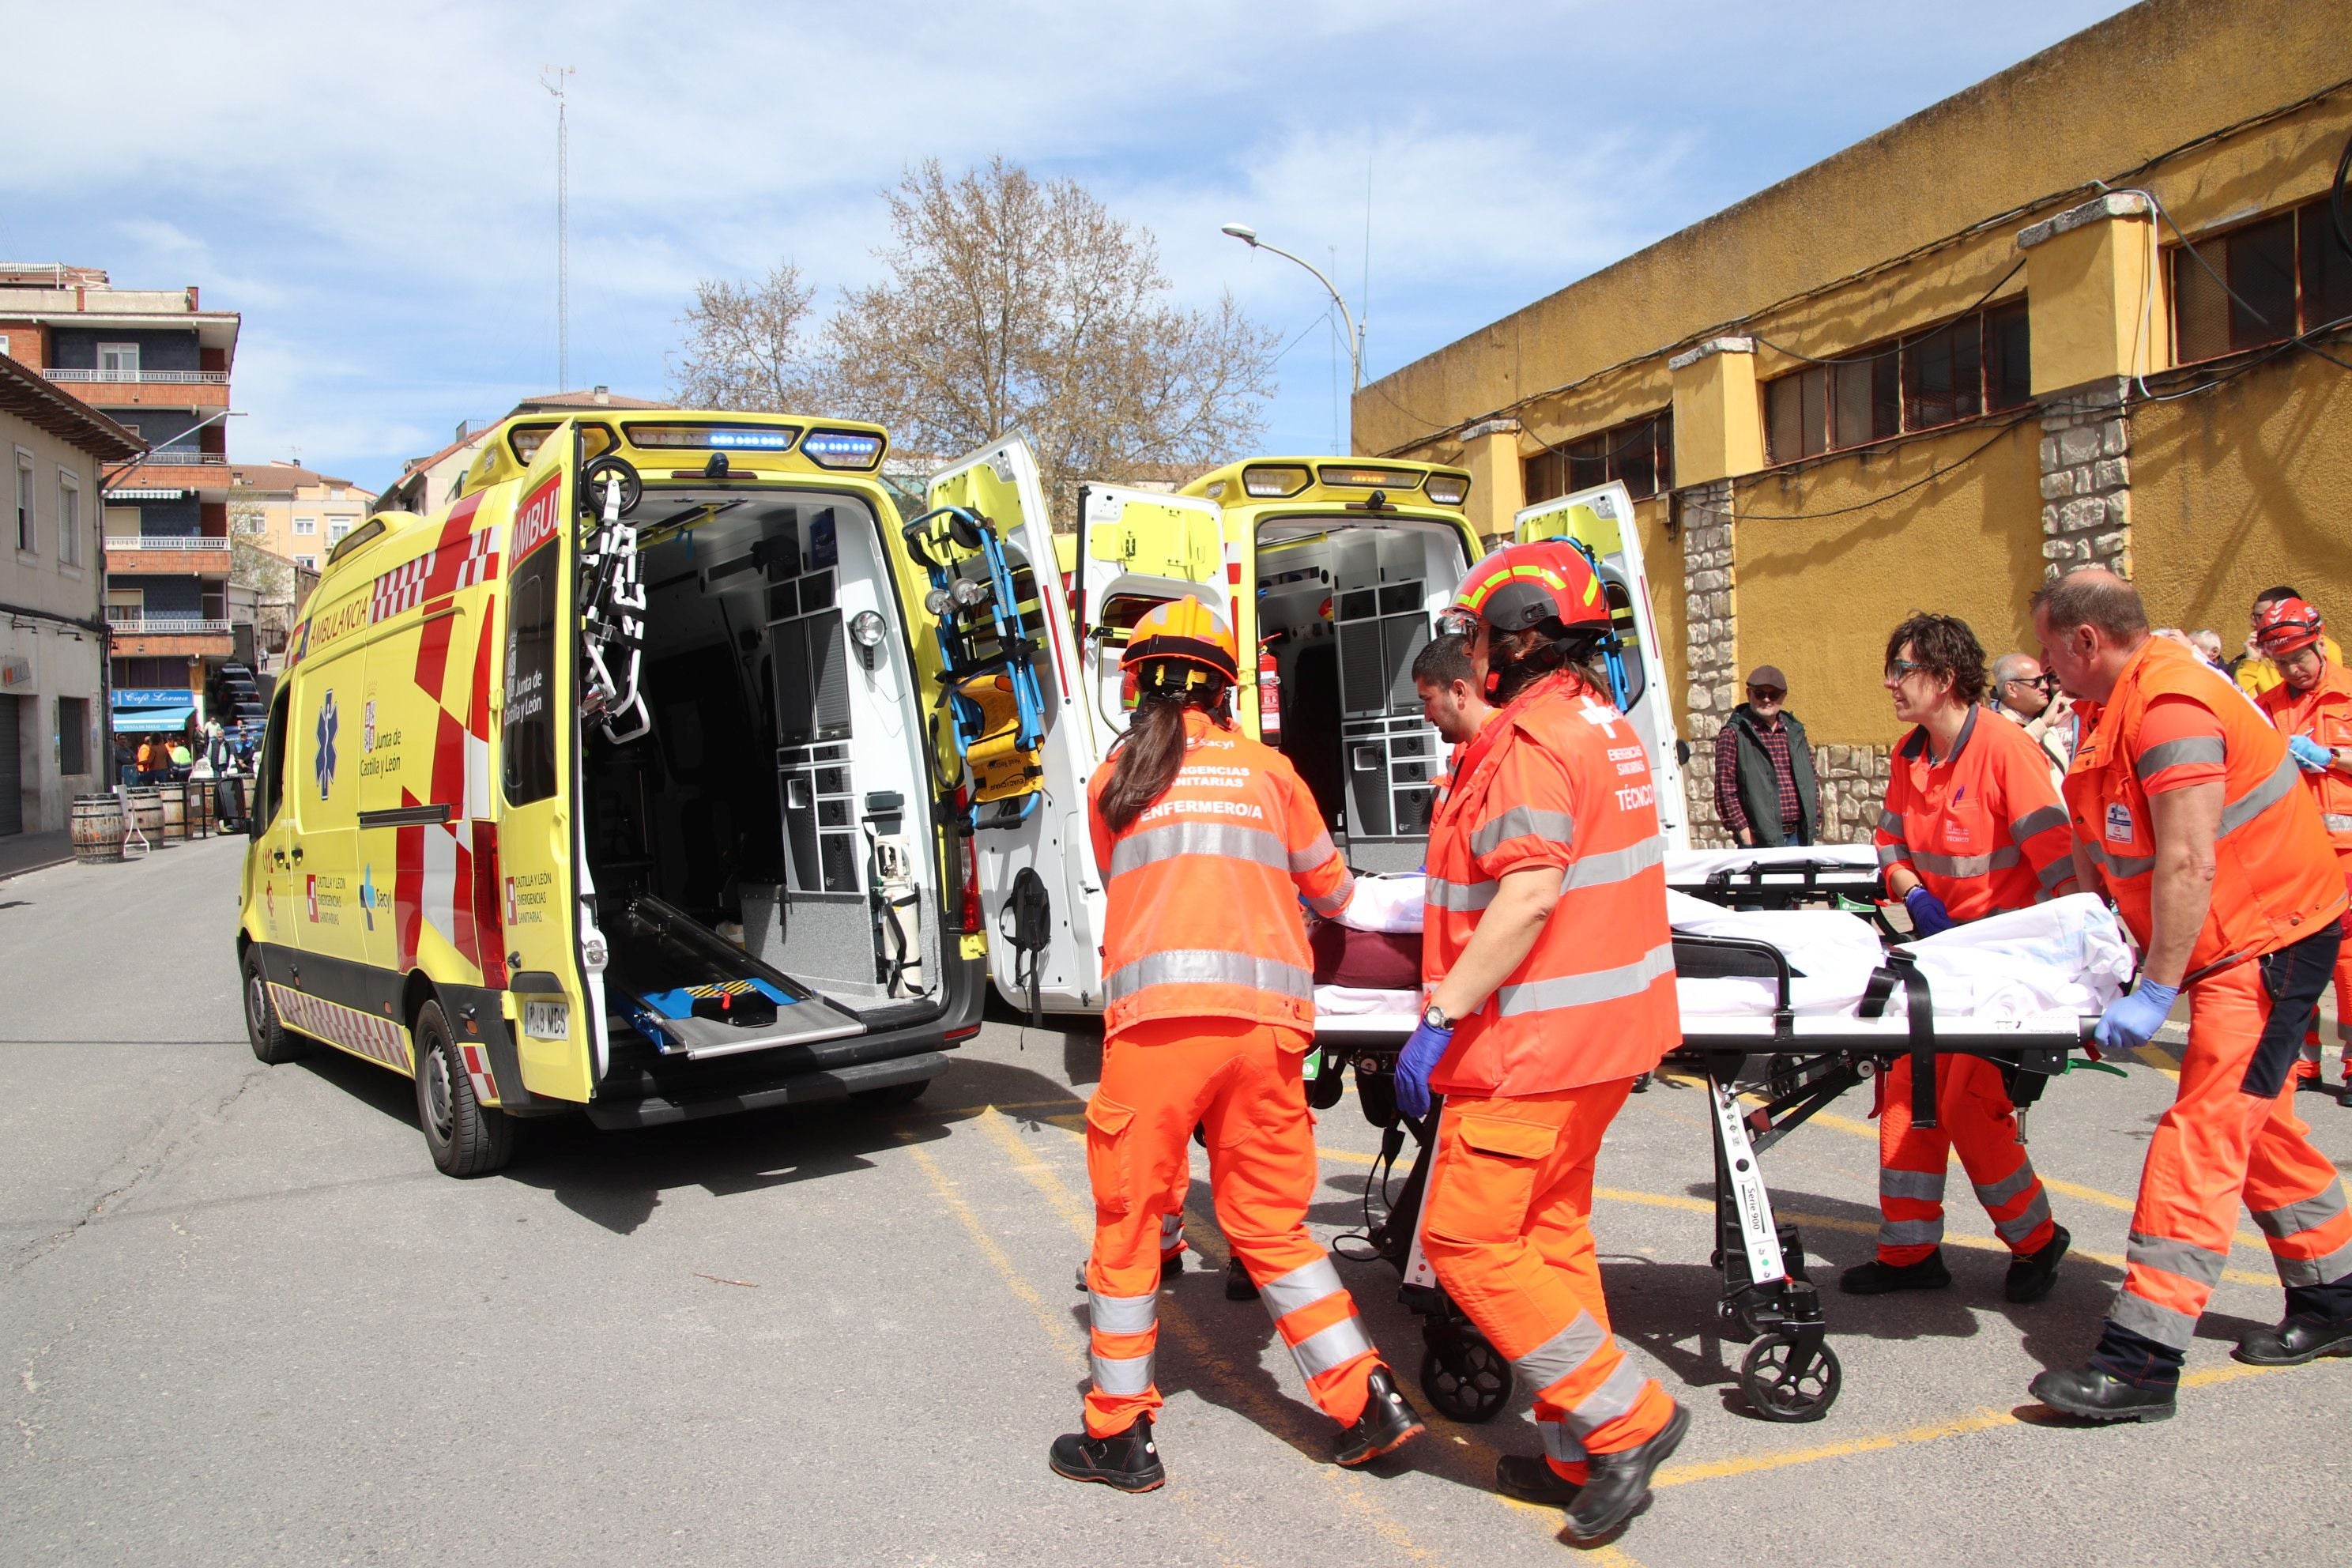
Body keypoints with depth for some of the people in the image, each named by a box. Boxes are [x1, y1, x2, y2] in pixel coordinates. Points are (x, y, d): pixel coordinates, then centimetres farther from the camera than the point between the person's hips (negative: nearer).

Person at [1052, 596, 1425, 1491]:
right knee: (1268, 1222, 16)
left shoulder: (1112, 780, 15)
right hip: (1268, 1016, 2)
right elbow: (1330, 890, 27)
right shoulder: (1268, 769, 15)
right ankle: (1369, 1405, 15)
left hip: (1158, 1015, -2)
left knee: (1129, 1220, 11)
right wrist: (1335, 899, 50)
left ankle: (1118, 1435, 19)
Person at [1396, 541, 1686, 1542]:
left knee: (1465, 1240, -3)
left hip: (1534, 1039, -10)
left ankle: (1623, 1419, 2)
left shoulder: (1533, 740, -17)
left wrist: (1441, 1017, -25)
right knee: (1551, 1236, 16)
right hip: (1601, 1026, 10)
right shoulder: (1607, 727, 13)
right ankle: (1580, 1456, 23)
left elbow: (1531, 896, -27)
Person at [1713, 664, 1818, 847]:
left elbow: (1812, 780, 21)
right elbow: (1725, 788, -9)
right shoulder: (1733, 734, -3)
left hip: (1800, 836, 6)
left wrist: (1815, 821, 11)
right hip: (1759, 840, -5)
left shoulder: (1795, 731, 16)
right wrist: (1744, 832, -14)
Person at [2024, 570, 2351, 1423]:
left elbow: (2189, 866, -30)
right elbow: (2096, 836, 13)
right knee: (2252, 1125, 20)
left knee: (2202, 1135, -14)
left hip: (2267, 936, -11)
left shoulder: (2170, 705, -25)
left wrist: (2154, 991, -28)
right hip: (2222, 940, 11)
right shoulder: (2109, 705, 8)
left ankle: (2141, 1360, -16)